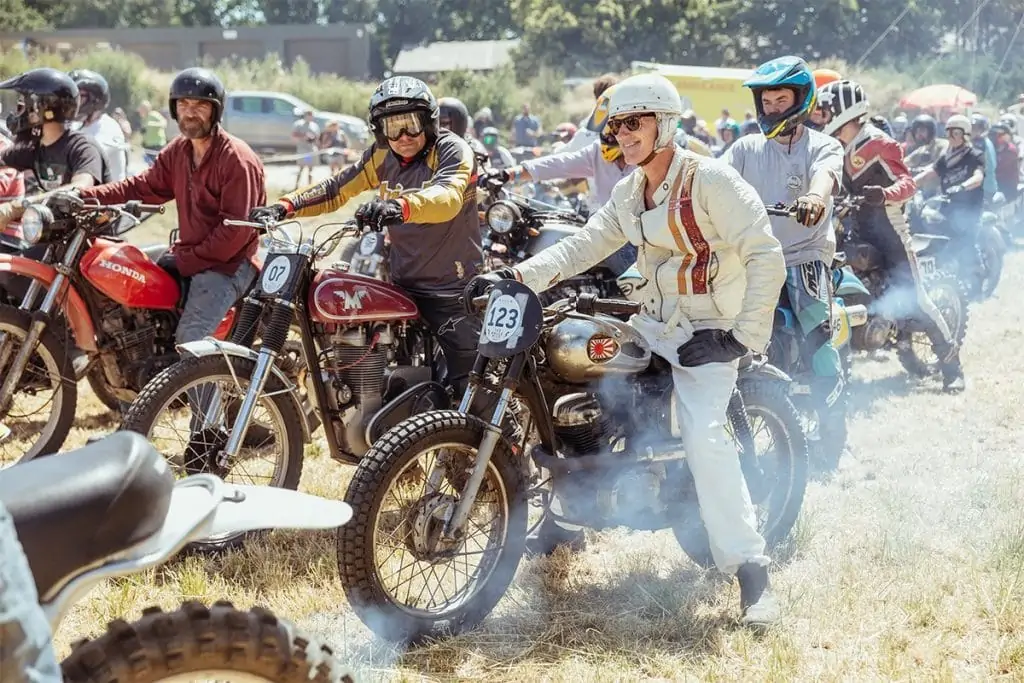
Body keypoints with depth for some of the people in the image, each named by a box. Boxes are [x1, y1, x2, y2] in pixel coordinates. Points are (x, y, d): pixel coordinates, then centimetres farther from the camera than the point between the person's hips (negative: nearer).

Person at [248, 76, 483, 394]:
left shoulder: (452, 150, -13)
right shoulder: (382, 156, 7)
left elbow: (448, 197, -33)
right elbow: (337, 189, 8)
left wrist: (400, 206, -52)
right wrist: (284, 206, -8)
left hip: (453, 292, -6)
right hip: (403, 286, 7)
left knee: (469, 388, -7)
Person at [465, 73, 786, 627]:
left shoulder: (710, 179, -13)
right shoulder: (629, 192, 11)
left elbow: (767, 257, -17)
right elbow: (584, 245, 3)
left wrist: (742, 337, -20)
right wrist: (516, 276, -12)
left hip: (707, 333, -9)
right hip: (654, 325, 9)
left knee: (703, 438, -26)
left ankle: (750, 567, -21)